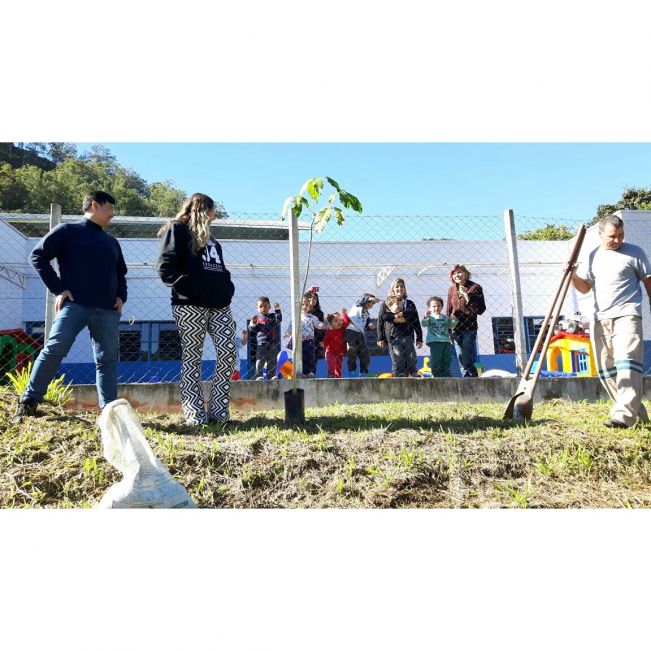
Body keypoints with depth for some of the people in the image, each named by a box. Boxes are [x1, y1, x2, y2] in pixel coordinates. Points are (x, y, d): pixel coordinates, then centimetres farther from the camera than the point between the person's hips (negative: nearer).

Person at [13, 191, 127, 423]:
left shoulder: (112, 242, 23)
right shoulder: (68, 231, 6)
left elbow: (120, 274, 32)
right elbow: (38, 256, 0)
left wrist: (121, 296, 13)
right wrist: (58, 289, -7)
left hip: (107, 310, 5)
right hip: (74, 304, -5)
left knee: (108, 359, 2)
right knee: (54, 350, -10)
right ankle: (29, 401, 4)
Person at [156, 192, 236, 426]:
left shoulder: (210, 238, 28)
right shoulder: (177, 230, 5)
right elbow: (166, 267, -7)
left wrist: (228, 288, 11)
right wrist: (189, 287, -16)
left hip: (219, 304, 7)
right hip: (190, 304, -7)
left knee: (229, 351, -5)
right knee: (192, 357, -3)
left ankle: (218, 411, 1)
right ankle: (195, 414, 0)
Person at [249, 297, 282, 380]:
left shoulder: (272, 316, 13)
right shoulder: (256, 318, 8)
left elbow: (279, 319, -5)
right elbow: (252, 330, 4)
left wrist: (277, 310, -13)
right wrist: (253, 324, -16)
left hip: (273, 342, 2)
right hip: (261, 342, -2)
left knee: (272, 360, 4)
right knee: (260, 360, -4)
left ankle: (271, 375, 9)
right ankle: (258, 375, -2)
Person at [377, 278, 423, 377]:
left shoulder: (409, 304, 15)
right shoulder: (386, 304, 10)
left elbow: (416, 322, 13)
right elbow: (380, 321, 6)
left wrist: (419, 338, 8)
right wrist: (380, 338, -1)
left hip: (408, 336, 1)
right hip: (393, 338, -1)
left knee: (411, 361, -5)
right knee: (397, 363, -2)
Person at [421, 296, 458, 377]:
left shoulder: (445, 318, 17)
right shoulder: (430, 317, 1)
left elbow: (451, 325, 16)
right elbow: (424, 324, -14)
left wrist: (455, 320, -1)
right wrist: (425, 317, -33)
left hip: (445, 341, 5)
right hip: (434, 341, -5)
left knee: (447, 358, 8)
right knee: (435, 358, -4)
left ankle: (445, 375, 21)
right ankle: (436, 375, 5)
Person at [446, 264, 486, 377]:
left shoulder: (475, 288, -2)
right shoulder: (452, 290, 11)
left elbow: (480, 310, -10)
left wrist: (467, 296, -18)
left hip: (469, 329, -4)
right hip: (455, 329, 4)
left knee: (467, 360, -10)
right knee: (461, 360, 6)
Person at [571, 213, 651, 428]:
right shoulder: (592, 257, 14)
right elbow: (585, 288, 18)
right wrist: (573, 276, -1)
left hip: (626, 315, -4)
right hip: (600, 319, 5)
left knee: (627, 363, -18)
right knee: (606, 369, 5)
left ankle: (624, 415, -24)